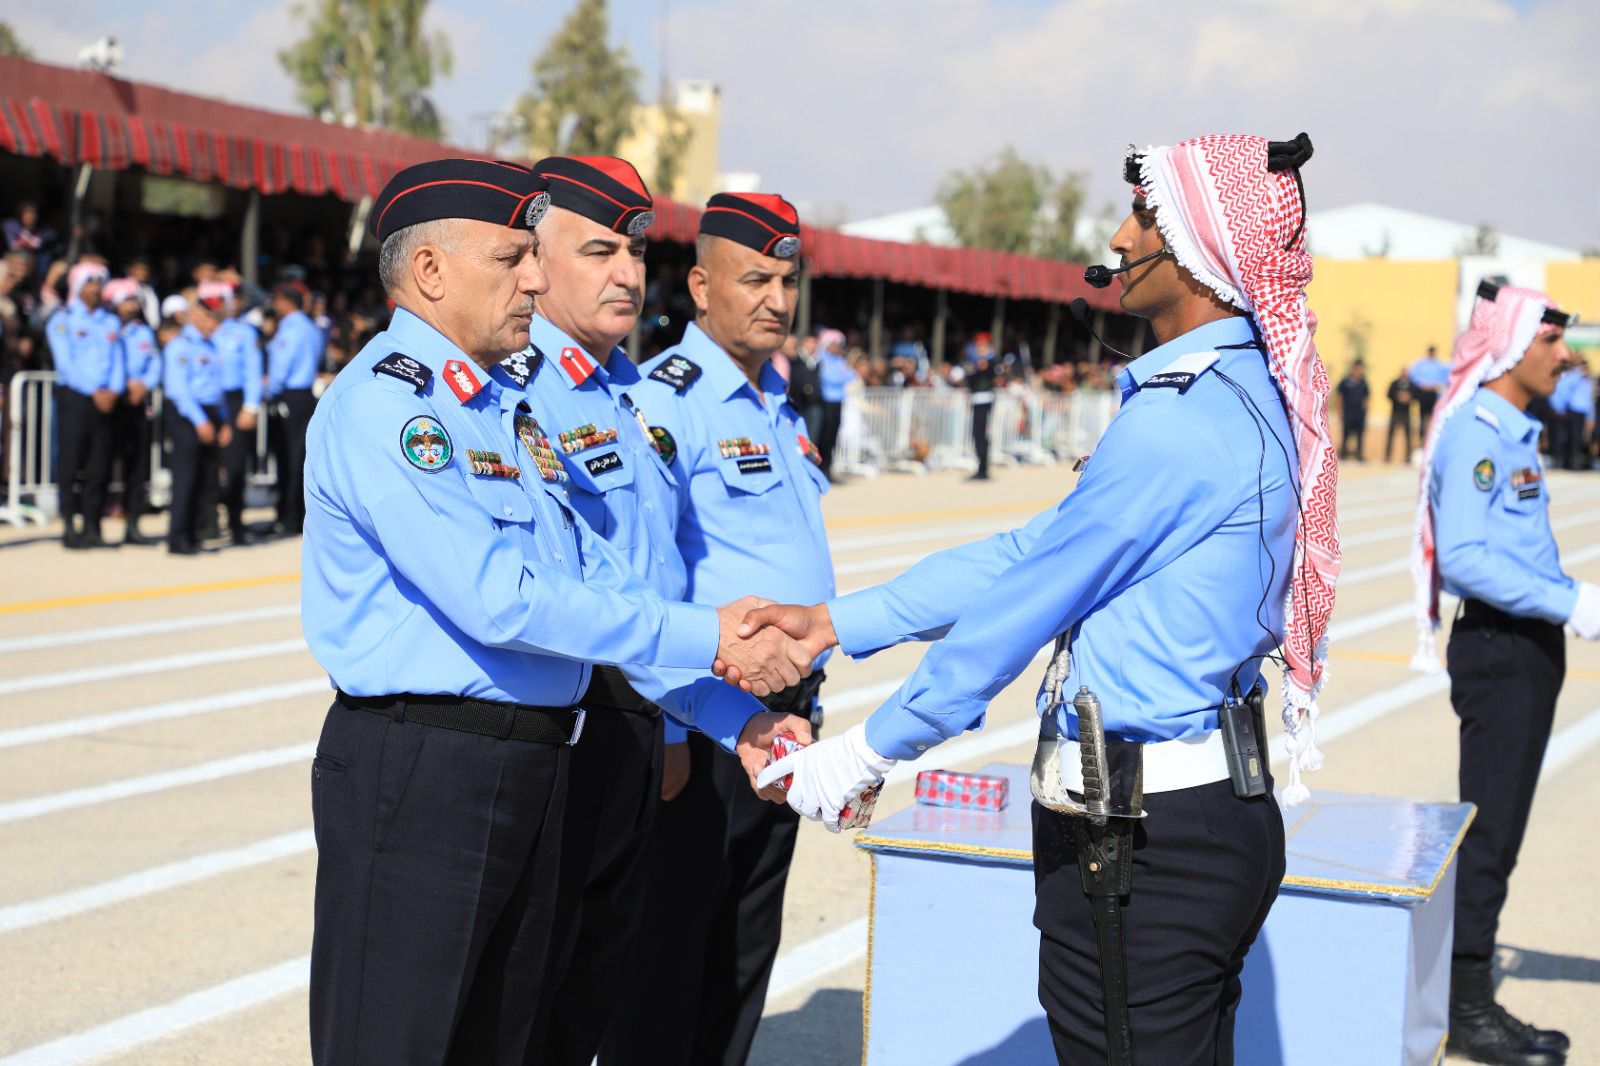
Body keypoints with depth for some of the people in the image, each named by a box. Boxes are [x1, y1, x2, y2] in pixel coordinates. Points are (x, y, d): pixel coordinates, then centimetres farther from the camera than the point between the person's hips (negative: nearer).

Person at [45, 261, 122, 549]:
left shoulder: (110, 321, 16)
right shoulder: (62, 320, 1)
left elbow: (118, 360, 9)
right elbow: (66, 363, -8)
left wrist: (113, 390, -10)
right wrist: (94, 392, -16)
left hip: (104, 400, 4)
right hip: (74, 397, -4)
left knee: (99, 468, 2)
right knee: (71, 464, -4)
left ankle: (92, 528, 7)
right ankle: (70, 528, 0)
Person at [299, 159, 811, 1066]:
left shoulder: (510, 407, 15)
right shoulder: (384, 405, -15)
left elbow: (599, 578, 14)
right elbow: (501, 599, -23)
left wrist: (731, 718, 5)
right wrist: (704, 637, -19)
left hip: (536, 771, 9)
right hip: (421, 773, -9)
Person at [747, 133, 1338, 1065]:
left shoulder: (1177, 421, -19)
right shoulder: (1253, 394, 12)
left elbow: (1027, 598, -15)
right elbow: (1028, 554, 12)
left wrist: (866, 753, -6)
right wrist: (837, 622, 13)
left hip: (1142, 843, -10)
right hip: (1221, 807, 10)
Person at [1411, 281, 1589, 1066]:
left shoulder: (1511, 430, 15)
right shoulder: (1477, 432, -16)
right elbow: (1462, 558, -24)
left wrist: (1573, 602, 14)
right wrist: (1568, 604, -25)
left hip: (1526, 647, 10)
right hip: (1499, 650, -10)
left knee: (1498, 830, 14)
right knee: (1488, 831, -5)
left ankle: (1469, 997, 22)